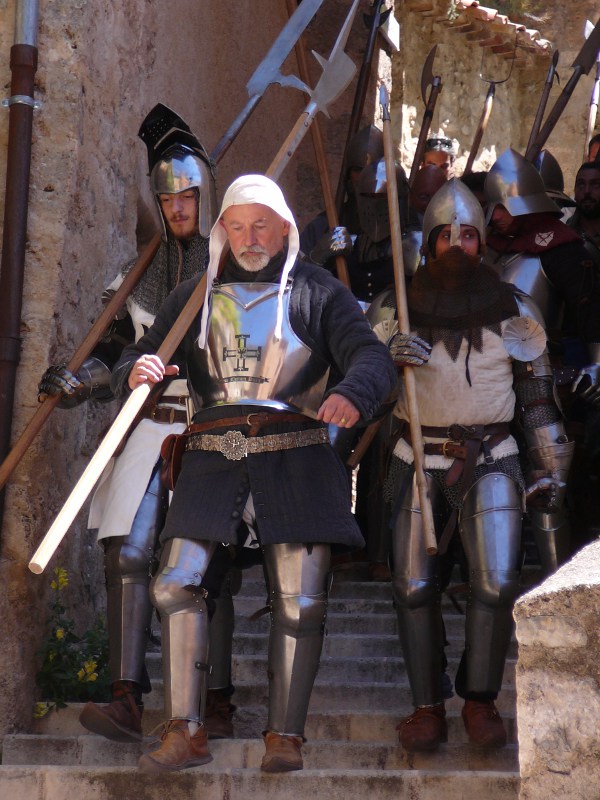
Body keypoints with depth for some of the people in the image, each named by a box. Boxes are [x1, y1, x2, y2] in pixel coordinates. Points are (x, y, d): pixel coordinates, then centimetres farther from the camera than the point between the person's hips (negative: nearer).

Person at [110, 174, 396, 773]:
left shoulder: (317, 292, 10)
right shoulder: (196, 296, 19)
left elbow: (371, 355, -3)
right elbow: (132, 366, 15)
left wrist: (351, 392, -28)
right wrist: (136, 371, -12)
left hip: (292, 456, -2)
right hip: (212, 458, 2)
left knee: (299, 599, -5)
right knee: (176, 583, -10)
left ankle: (285, 735, 4)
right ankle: (185, 733, -5)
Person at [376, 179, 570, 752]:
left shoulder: (511, 310, 5)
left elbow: (537, 393, 9)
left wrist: (550, 467, 6)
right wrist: (388, 355, -20)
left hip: (489, 462, -1)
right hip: (418, 461, 1)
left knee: (496, 582, -12)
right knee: (413, 586, -1)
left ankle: (480, 702, 3)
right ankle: (427, 707, 10)